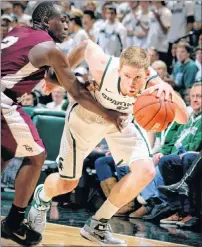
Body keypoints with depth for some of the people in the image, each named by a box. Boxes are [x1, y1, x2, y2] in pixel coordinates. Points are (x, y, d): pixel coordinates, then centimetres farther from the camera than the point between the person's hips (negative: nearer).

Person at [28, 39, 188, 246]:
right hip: (85, 115, -2)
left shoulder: (152, 83, -36)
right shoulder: (103, 68, -39)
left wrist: (169, 93, -62)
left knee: (146, 171, -19)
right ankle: (42, 197, 45)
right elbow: (86, 45, -16)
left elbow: (182, 118, -42)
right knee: (67, 184, 4)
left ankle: (97, 225, -1)